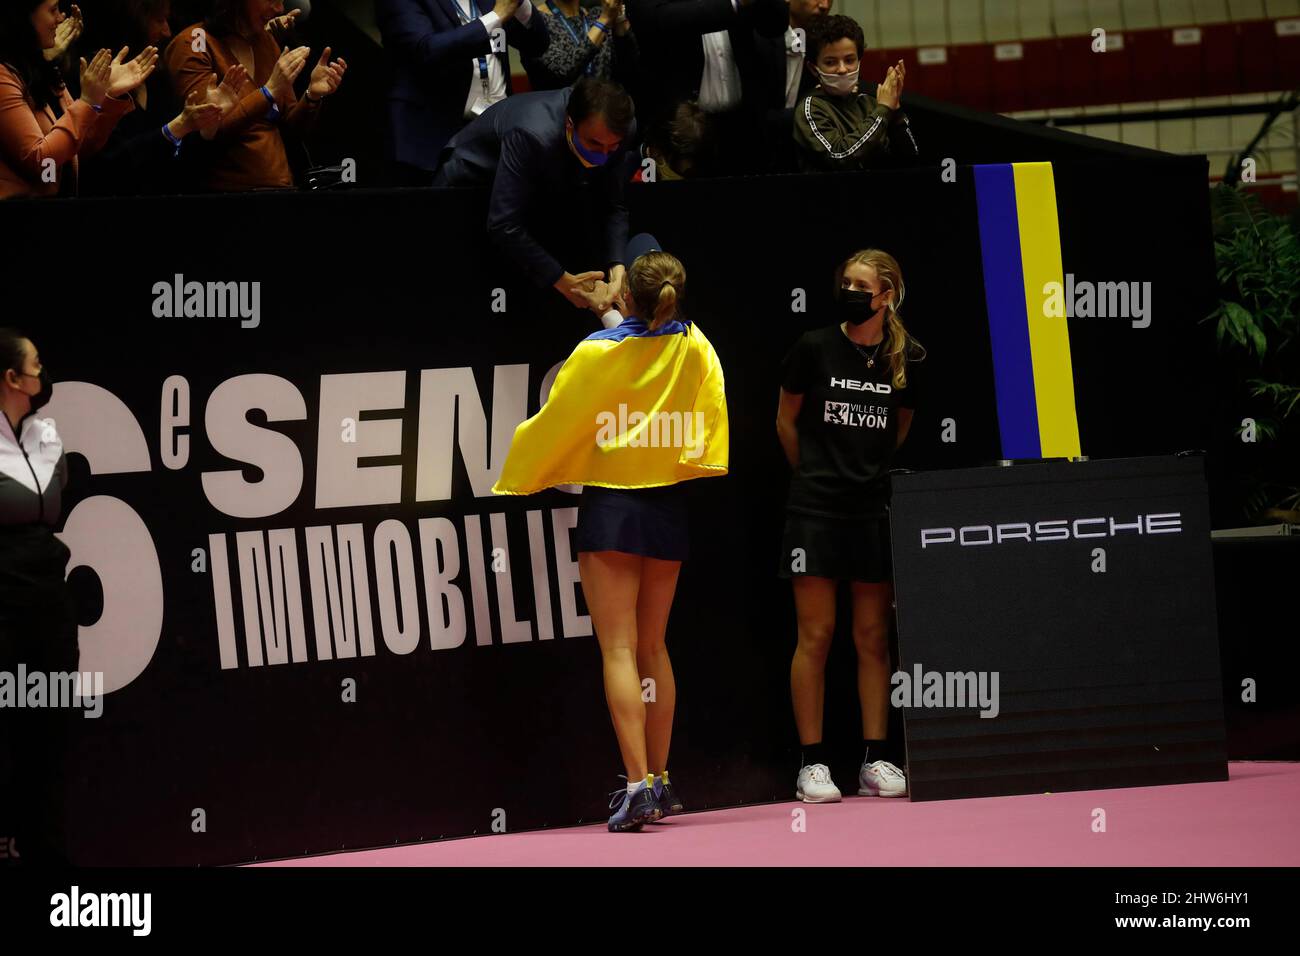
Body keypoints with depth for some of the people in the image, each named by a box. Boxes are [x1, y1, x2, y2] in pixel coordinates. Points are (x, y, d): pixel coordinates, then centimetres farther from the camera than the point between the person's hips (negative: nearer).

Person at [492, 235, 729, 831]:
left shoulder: (598, 353, -10)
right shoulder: (696, 348, -1)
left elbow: (553, 425, -4)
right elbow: (712, 414, 10)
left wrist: (513, 486, 9)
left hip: (611, 505, -5)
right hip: (669, 507, 5)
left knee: (619, 651, -6)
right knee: (653, 649, 15)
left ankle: (638, 786, -15)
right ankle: (660, 782, 16)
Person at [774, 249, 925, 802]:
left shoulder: (909, 360, 2)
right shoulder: (815, 348, -3)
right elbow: (786, 423, 9)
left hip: (874, 508, 2)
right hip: (815, 508, -2)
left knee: (873, 638, 4)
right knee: (815, 635, -3)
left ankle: (877, 761, 9)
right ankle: (812, 764, 1)